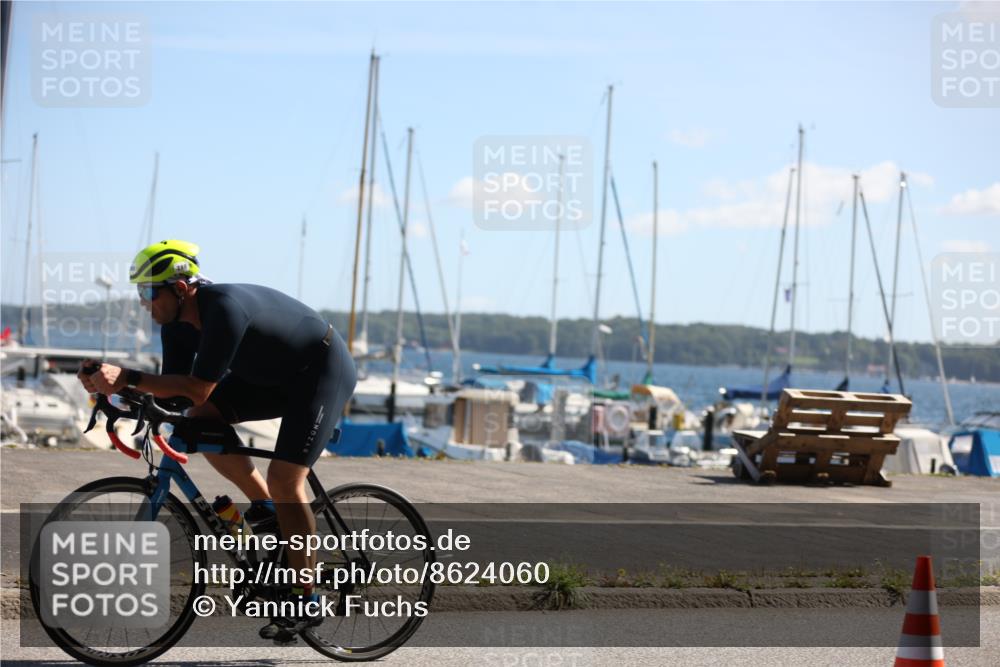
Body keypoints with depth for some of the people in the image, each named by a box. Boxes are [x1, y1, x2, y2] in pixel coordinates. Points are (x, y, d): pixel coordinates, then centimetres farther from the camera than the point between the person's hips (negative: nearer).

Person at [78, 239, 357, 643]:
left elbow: (197, 391, -36)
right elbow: (173, 390, -7)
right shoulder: (176, 321, -8)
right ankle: (265, 506, 6)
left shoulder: (225, 309, -34)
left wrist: (129, 377, -38)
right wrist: (111, 383, -21)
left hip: (323, 371, -8)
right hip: (272, 374, 9)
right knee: (200, 421, -10)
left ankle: (305, 601, -7)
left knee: (285, 479, -17)